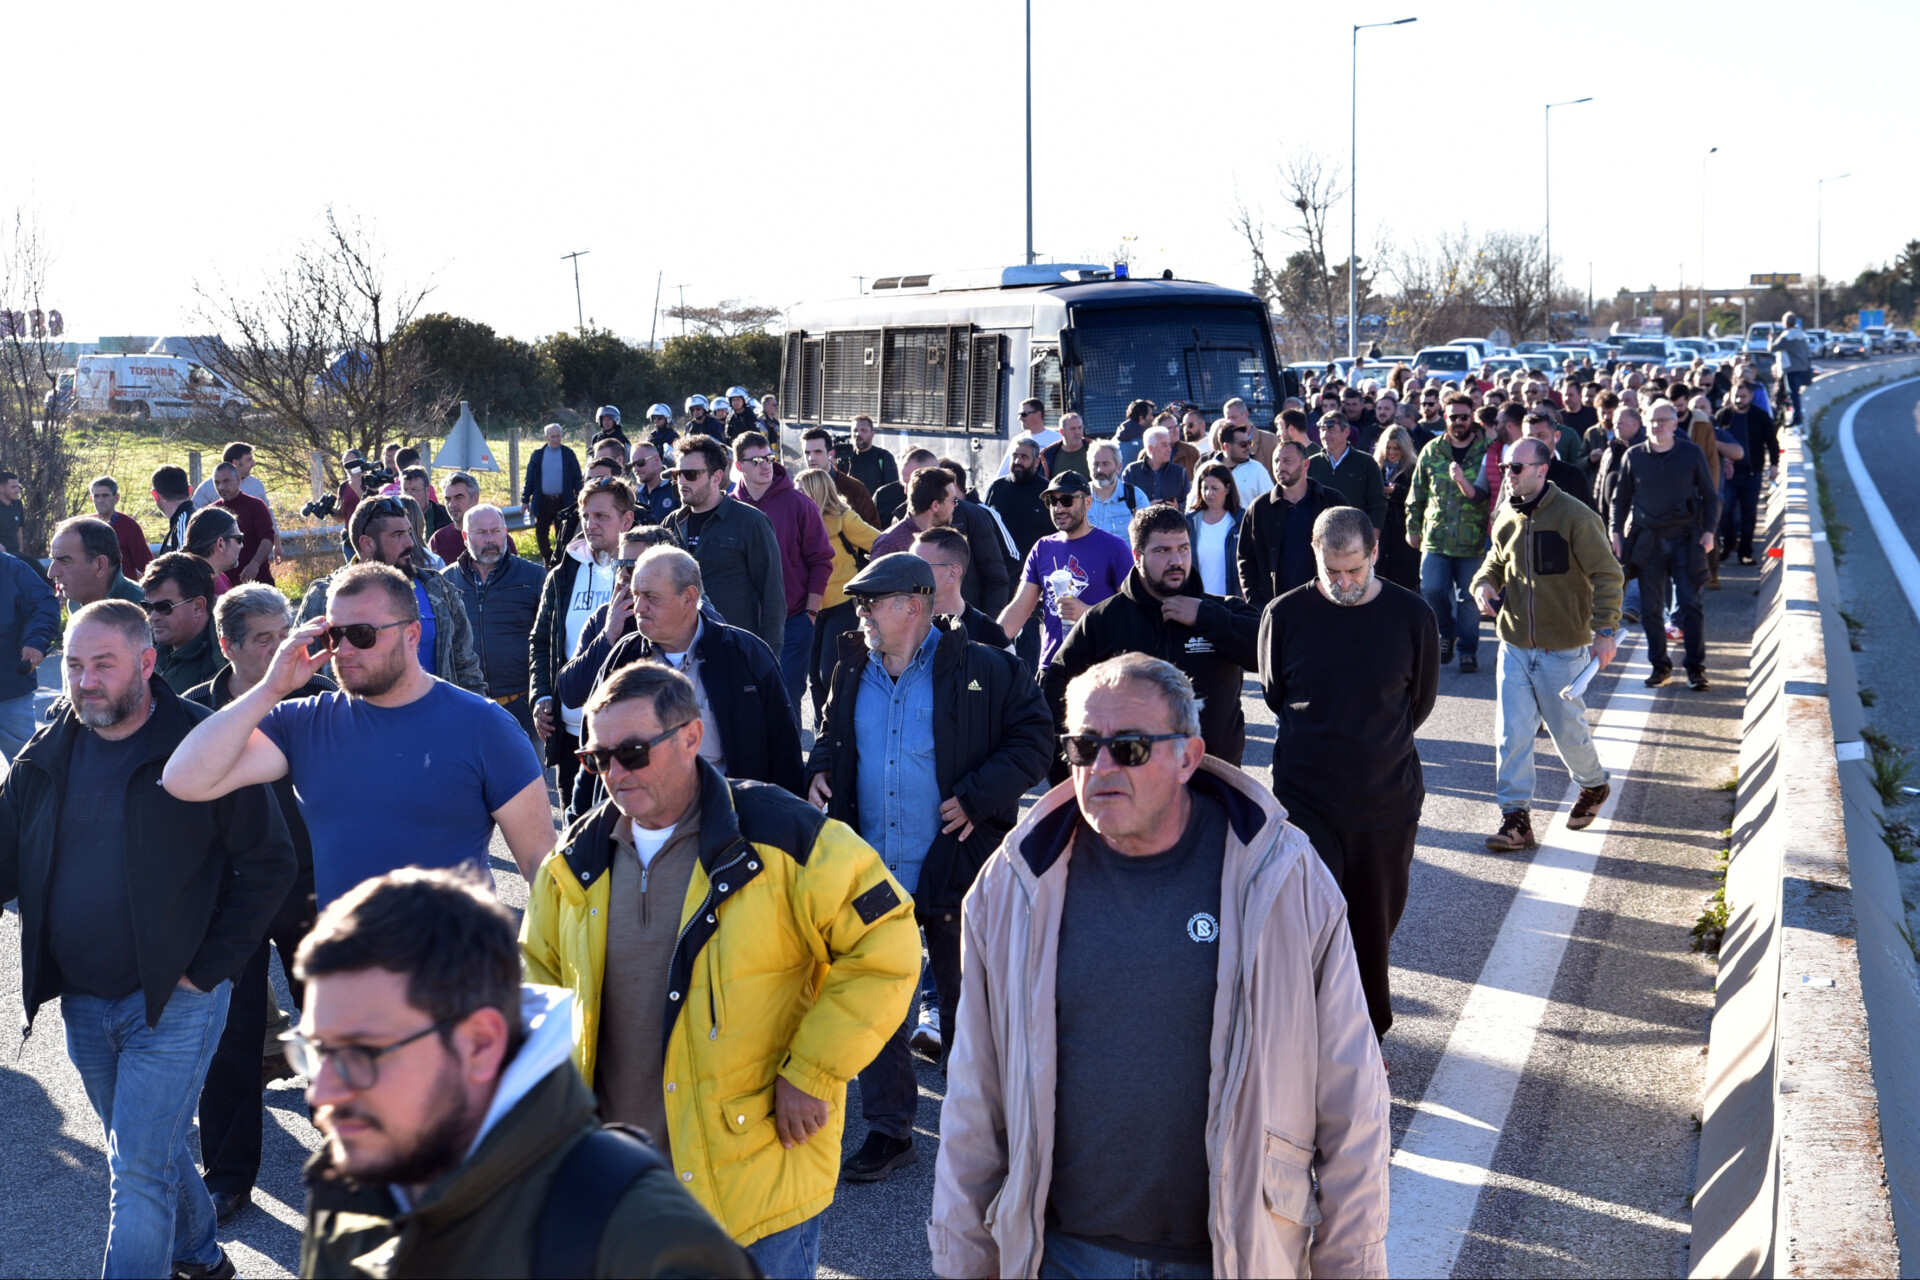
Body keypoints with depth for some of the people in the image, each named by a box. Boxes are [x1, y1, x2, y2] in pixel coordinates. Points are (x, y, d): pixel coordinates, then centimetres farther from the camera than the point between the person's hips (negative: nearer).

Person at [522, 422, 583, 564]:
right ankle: (547, 560, 22)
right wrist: (525, 499, 3)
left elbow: (577, 478, 2)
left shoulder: (568, 454, 0)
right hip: (542, 502, 2)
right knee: (541, 533, 7)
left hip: (563, 502, -2)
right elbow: (529, 478, 6)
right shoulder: (537, 454, 3)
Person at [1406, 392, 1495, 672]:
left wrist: (1463, 482, -26)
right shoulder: (1431, 450, 7)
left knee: (1468, 597, 2)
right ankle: (1447, 634, 21)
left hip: (1472, 540, -2)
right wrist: (1413, 528, 14)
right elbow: (1417, 493, 14)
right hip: (1436, 537, 2)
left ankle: (1468, 650, 16)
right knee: (1432, 590, -6)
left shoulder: (1486, 452, -1)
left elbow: (1487, 494, -8)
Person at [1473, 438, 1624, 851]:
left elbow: (1607, 575, -11)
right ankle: (1516, 818, 4)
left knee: (1568, 729, 9)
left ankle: (1594, 786, 38)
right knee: (1511, 734, -2)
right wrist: (1484, 584, 0)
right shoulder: (1507, 520, 5)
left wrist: (1604, 632, -18)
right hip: (1515, 646, 5)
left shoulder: (1575, 517, -12)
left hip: (1562, 649, -4)